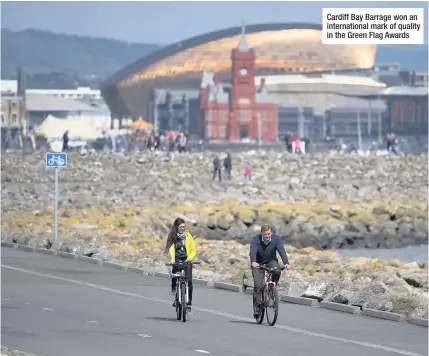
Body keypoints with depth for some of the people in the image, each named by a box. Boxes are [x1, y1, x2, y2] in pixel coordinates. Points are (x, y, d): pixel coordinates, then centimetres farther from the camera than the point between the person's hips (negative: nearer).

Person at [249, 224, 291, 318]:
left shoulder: (276, 238, -17)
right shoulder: (256, 239, -21)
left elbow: (282, 250, -28)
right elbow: (253, 251, -36)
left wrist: (286, 263, -44)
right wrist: (253, 262, -56)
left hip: (271, 261, 1)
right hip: (258, 263, -1)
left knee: (277, 271, -33)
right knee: (258, 285, -15)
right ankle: (256, 308, -4)